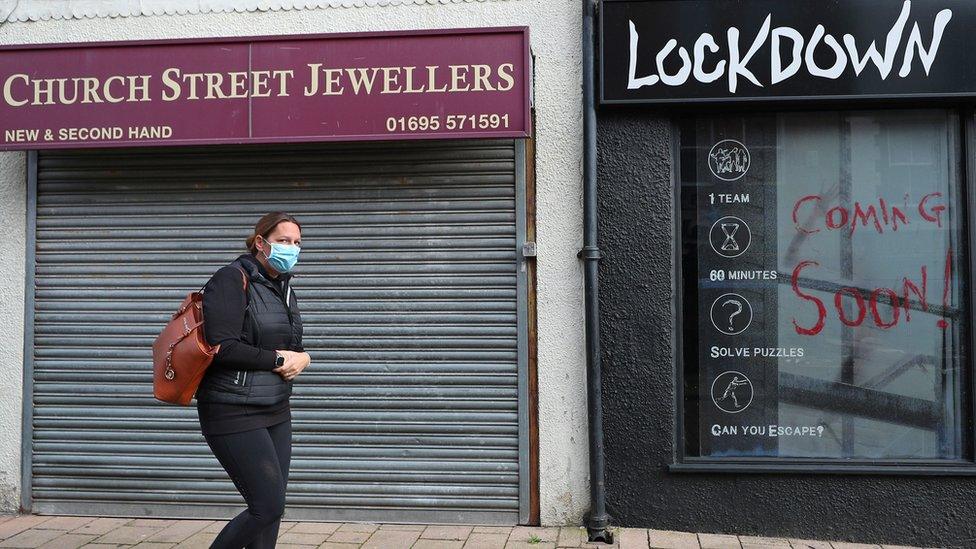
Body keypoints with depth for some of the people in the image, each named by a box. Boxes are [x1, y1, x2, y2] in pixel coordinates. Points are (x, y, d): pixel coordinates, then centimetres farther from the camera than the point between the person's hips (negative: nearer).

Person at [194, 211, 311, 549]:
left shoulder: (283, 288, 12)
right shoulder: (232, 280, -13)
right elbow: (223, 348, -23)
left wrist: (301, 358, -5)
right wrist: (278, 360, -13)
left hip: (276, 411, 8)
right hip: (235, 414, -8)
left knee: (271, 507, 10)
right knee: (269, 507, -8)